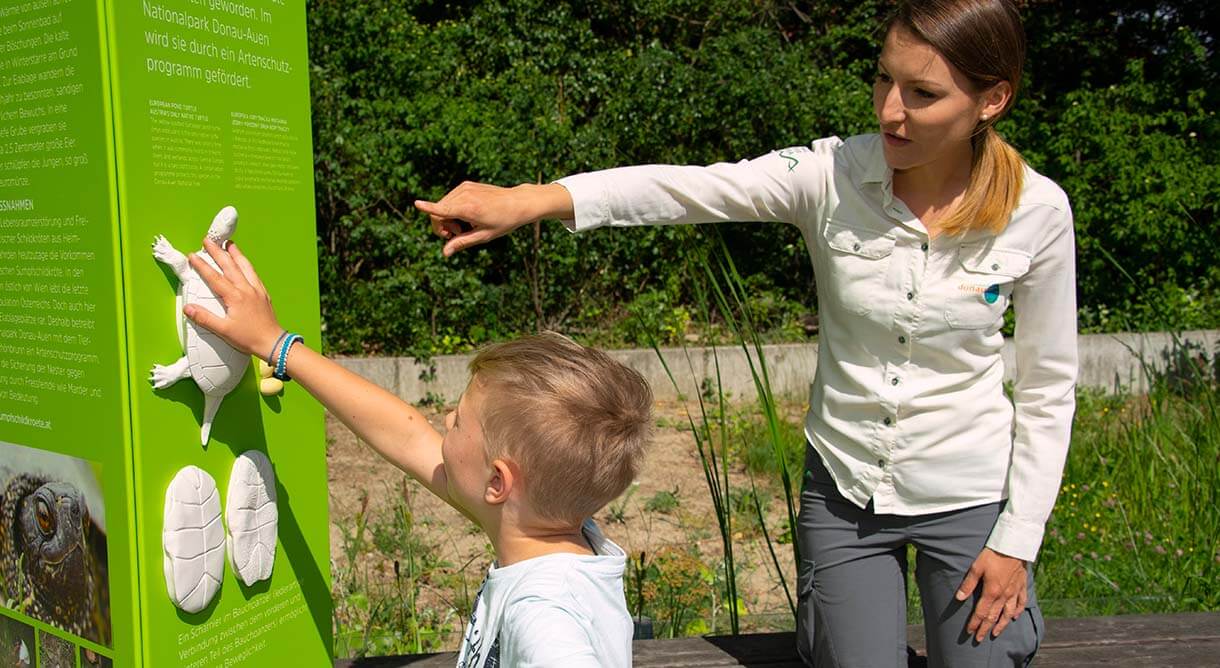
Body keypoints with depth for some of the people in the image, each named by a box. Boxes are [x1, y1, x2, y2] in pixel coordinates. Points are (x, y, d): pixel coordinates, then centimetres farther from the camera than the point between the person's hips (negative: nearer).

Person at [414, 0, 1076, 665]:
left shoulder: (1037, 211, -13)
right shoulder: (831, 174, -15)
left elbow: (1047, 387, -5)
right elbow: (685, 187, -30)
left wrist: (1017, 539, -6)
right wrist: (530, 199, -44)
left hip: (968, 499, 0)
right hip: (844, 488, 1)